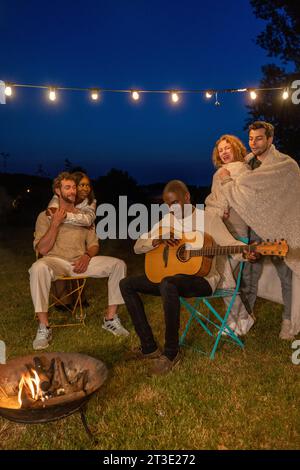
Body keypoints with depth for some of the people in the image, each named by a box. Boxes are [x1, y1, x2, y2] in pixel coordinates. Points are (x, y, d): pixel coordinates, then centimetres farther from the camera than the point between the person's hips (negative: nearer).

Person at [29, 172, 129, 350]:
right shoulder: (46, 216, 8)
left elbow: (94, 245, 16)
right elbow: (42, 249, -3)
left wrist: (87, 256, -8)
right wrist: (56, 223, -11)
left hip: (81, 262, 4)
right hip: (56, 261, -3)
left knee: (119, 264, -16)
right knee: (38, 267, -39)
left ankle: (111, 318, -7)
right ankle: (44, 327, -28)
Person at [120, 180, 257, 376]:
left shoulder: (208, 219, -4)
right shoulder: (167, 221, 10)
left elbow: (230, 243, -13)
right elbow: (138, 246, 9)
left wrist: (247, 252, -35)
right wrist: (158, 240, -12)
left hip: (202, 278, -6)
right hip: (170, 276, 7)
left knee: (168, 284, -39)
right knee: (126, 284, -6)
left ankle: (171, 352, -21)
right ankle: (149, 347, -7)